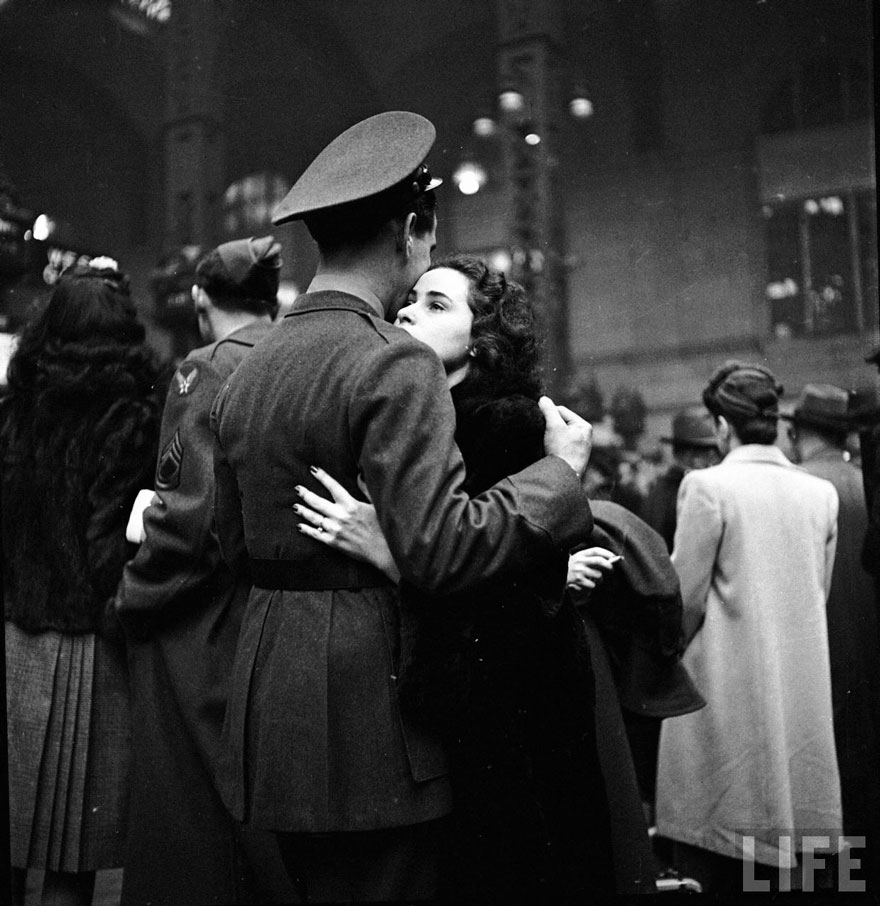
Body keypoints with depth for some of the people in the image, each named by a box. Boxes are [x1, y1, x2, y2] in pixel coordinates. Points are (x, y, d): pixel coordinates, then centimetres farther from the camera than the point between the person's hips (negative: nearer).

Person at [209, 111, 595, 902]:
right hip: (368, 697, -7)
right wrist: (562, 469, -10)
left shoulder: (245, 371, 9)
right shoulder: (395, 365, -15)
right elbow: (439, 551, -21)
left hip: (270, 695, 8)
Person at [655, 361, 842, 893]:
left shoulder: (707, 486, -14)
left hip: (725, 689, -5)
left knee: (709, 863, 6)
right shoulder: (822, 493, 1)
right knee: (768, 855, 17)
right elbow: (819, 596, 8)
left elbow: (686, 599, -13)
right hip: (798, 692, 5)